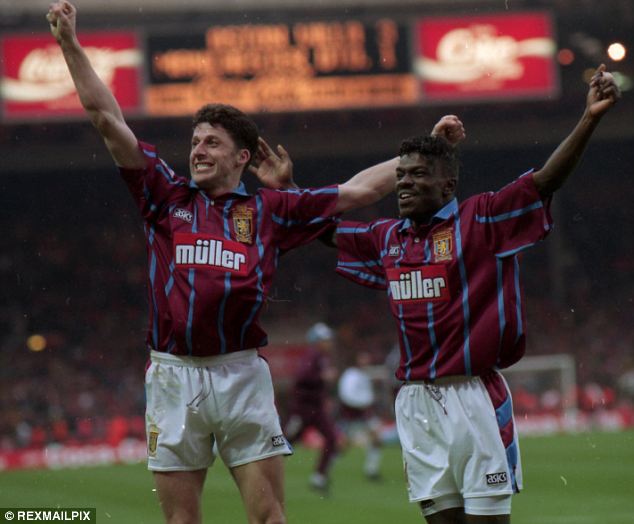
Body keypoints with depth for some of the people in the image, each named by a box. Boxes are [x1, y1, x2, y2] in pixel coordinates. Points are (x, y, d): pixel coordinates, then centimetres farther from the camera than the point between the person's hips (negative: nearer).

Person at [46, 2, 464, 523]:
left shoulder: (269, 210, 9)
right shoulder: (168, 197, 10)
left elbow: (358, 190, 13)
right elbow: (108, 119, 6)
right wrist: (70, 43, 2)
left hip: (242, 376, -1)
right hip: (174, 376, 1)